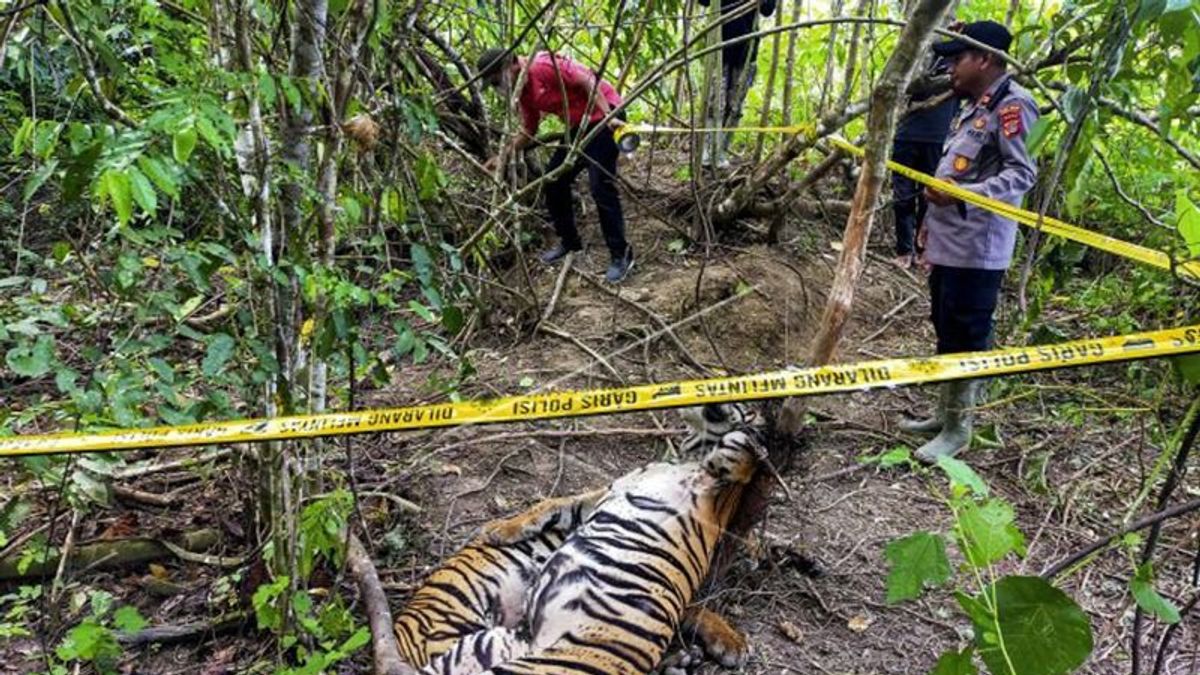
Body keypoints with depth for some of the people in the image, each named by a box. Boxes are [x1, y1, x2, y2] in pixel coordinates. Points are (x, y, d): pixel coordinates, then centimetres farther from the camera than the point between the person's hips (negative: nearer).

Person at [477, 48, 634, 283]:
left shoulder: (542, 65, -19)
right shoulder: (524, 92, 10)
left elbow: (587, 80, -22)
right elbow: (527, 132, 19)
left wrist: (608, 116, -26)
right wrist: (503, 156, 11)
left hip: (603, 118, -10)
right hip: (578, 126, 10)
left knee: (601, 187, -14)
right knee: (554, 180, 10)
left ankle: (621, 255, -5)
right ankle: (569, 242, 24)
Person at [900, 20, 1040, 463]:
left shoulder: (1012, 105, -12)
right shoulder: (974, 107, 19)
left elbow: (1023, 174, -19)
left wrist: (962, 194, -30)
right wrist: (933, 219, 24)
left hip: (976, 248, -10)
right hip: (948, 242, 10)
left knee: (963, 339, -4)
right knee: (945, 333, 16)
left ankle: (958, 429, 7)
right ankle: (945, 415, 28)